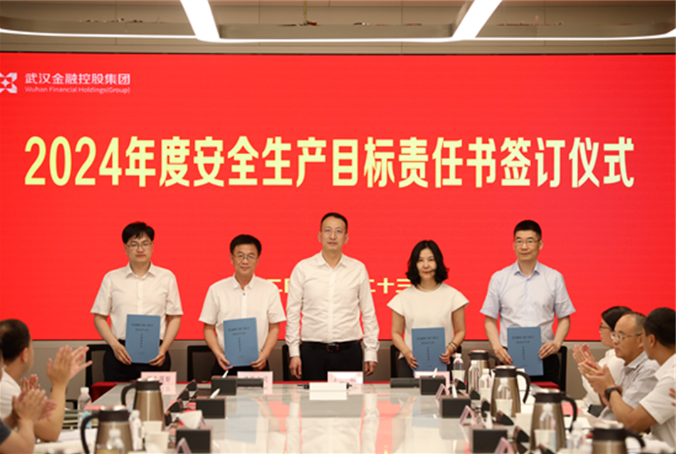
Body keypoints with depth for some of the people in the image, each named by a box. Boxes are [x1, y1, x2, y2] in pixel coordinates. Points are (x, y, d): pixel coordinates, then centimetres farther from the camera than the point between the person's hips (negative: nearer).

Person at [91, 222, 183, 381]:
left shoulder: (166, 277, 11)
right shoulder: (112, 278, 11)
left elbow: (174, 317, 10)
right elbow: (99, 318, 10)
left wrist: (164, 349, -4)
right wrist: (115, 345, -5)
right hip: (120, 356, 0)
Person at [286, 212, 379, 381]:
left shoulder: (358, 269, 7)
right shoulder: (303, 268, 4)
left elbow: (368, 313, 9)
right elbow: (293, 313, 5)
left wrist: (371, 352, 4)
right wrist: (294, 353, 0)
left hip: (349, 352, 1)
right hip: (313, 352, 0)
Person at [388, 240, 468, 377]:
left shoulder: (452, 295, 9)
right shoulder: (404, 297, 11)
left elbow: (460, 331, 12)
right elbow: (396, 333, 13)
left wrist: (451, 349, -7)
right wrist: (406, 352, -6)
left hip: (442, 361, 0)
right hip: (411, 362, 1)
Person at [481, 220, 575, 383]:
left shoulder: (555, 278, 9)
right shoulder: (499, 278, 9)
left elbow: (564, 318, 11)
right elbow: (490, 319, 10)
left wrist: (556, 343, -6)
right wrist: (497, 347, -6)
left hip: (544, 356, 0)